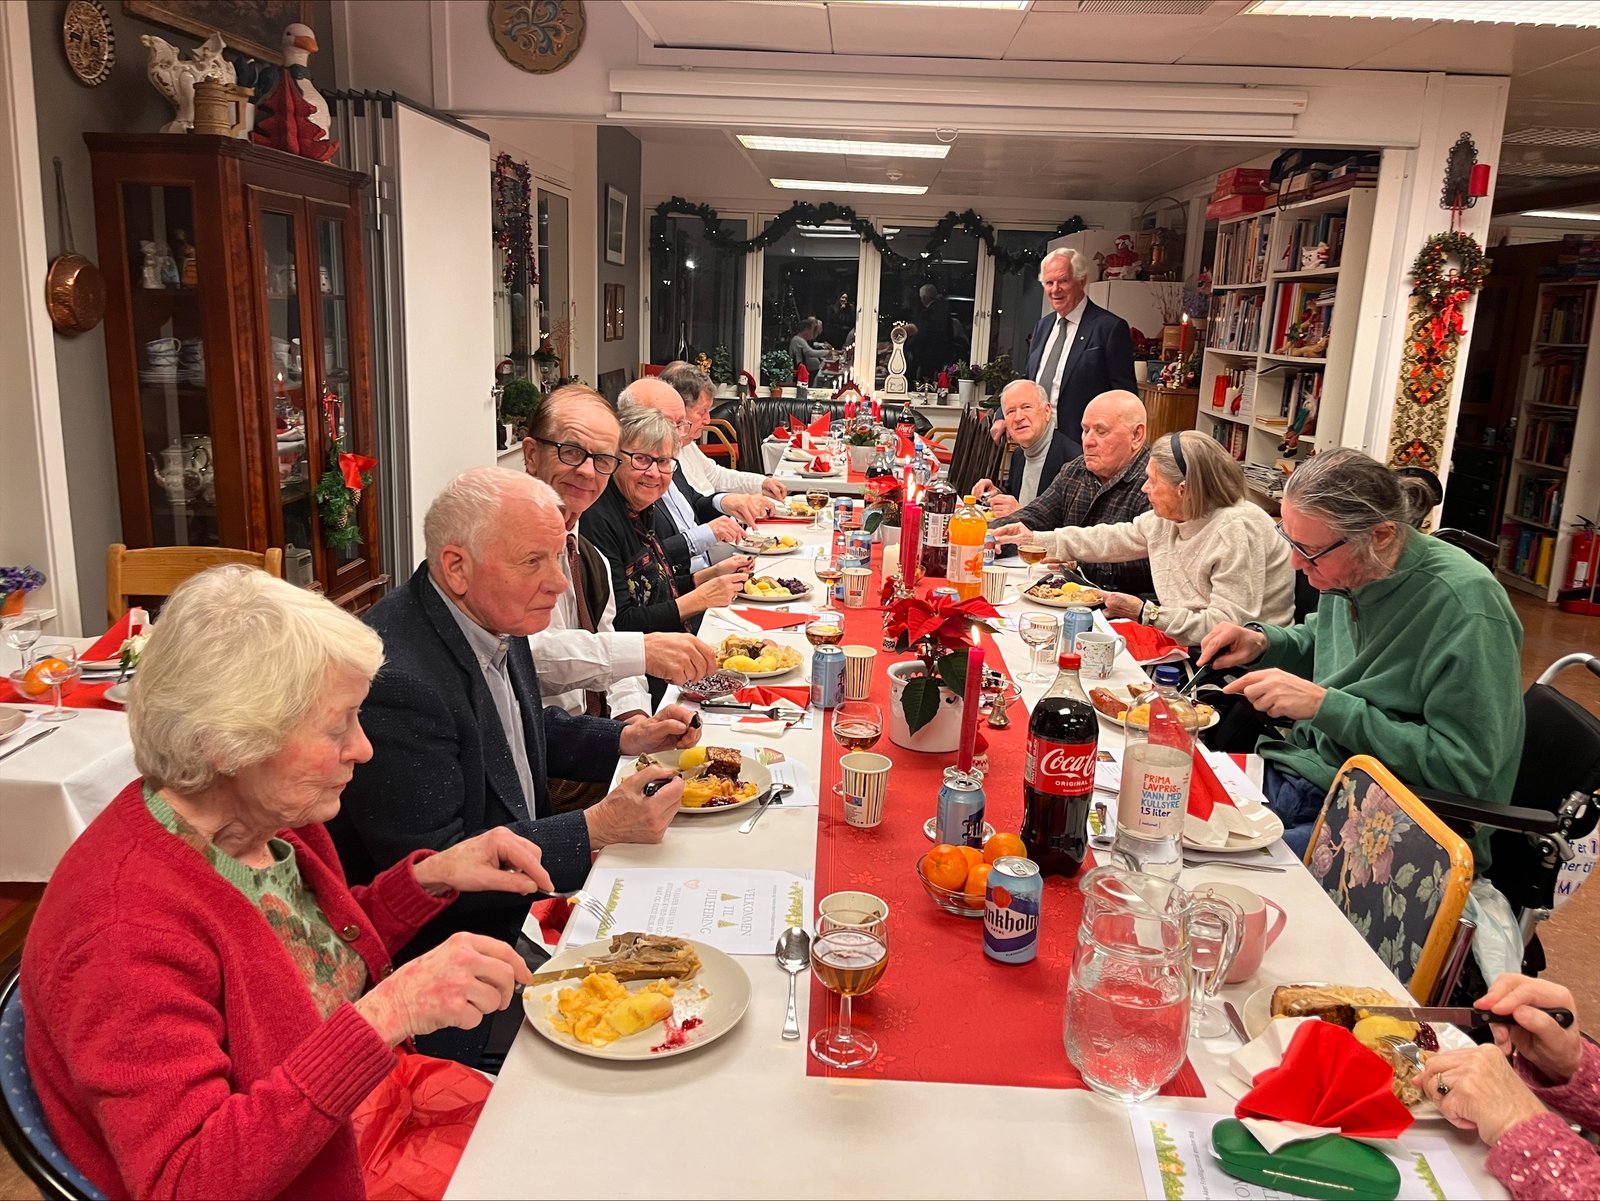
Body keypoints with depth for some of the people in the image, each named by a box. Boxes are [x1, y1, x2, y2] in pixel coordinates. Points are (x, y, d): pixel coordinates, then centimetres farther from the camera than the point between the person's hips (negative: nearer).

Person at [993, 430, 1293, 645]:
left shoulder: (1237, 532, -23)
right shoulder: (1166, 518, 4)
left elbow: (1229, 625, -26)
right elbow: (1111, 539, 18)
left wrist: (1146, 613, -22)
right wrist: (1036, 539, 18)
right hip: (1184, 646, 8)